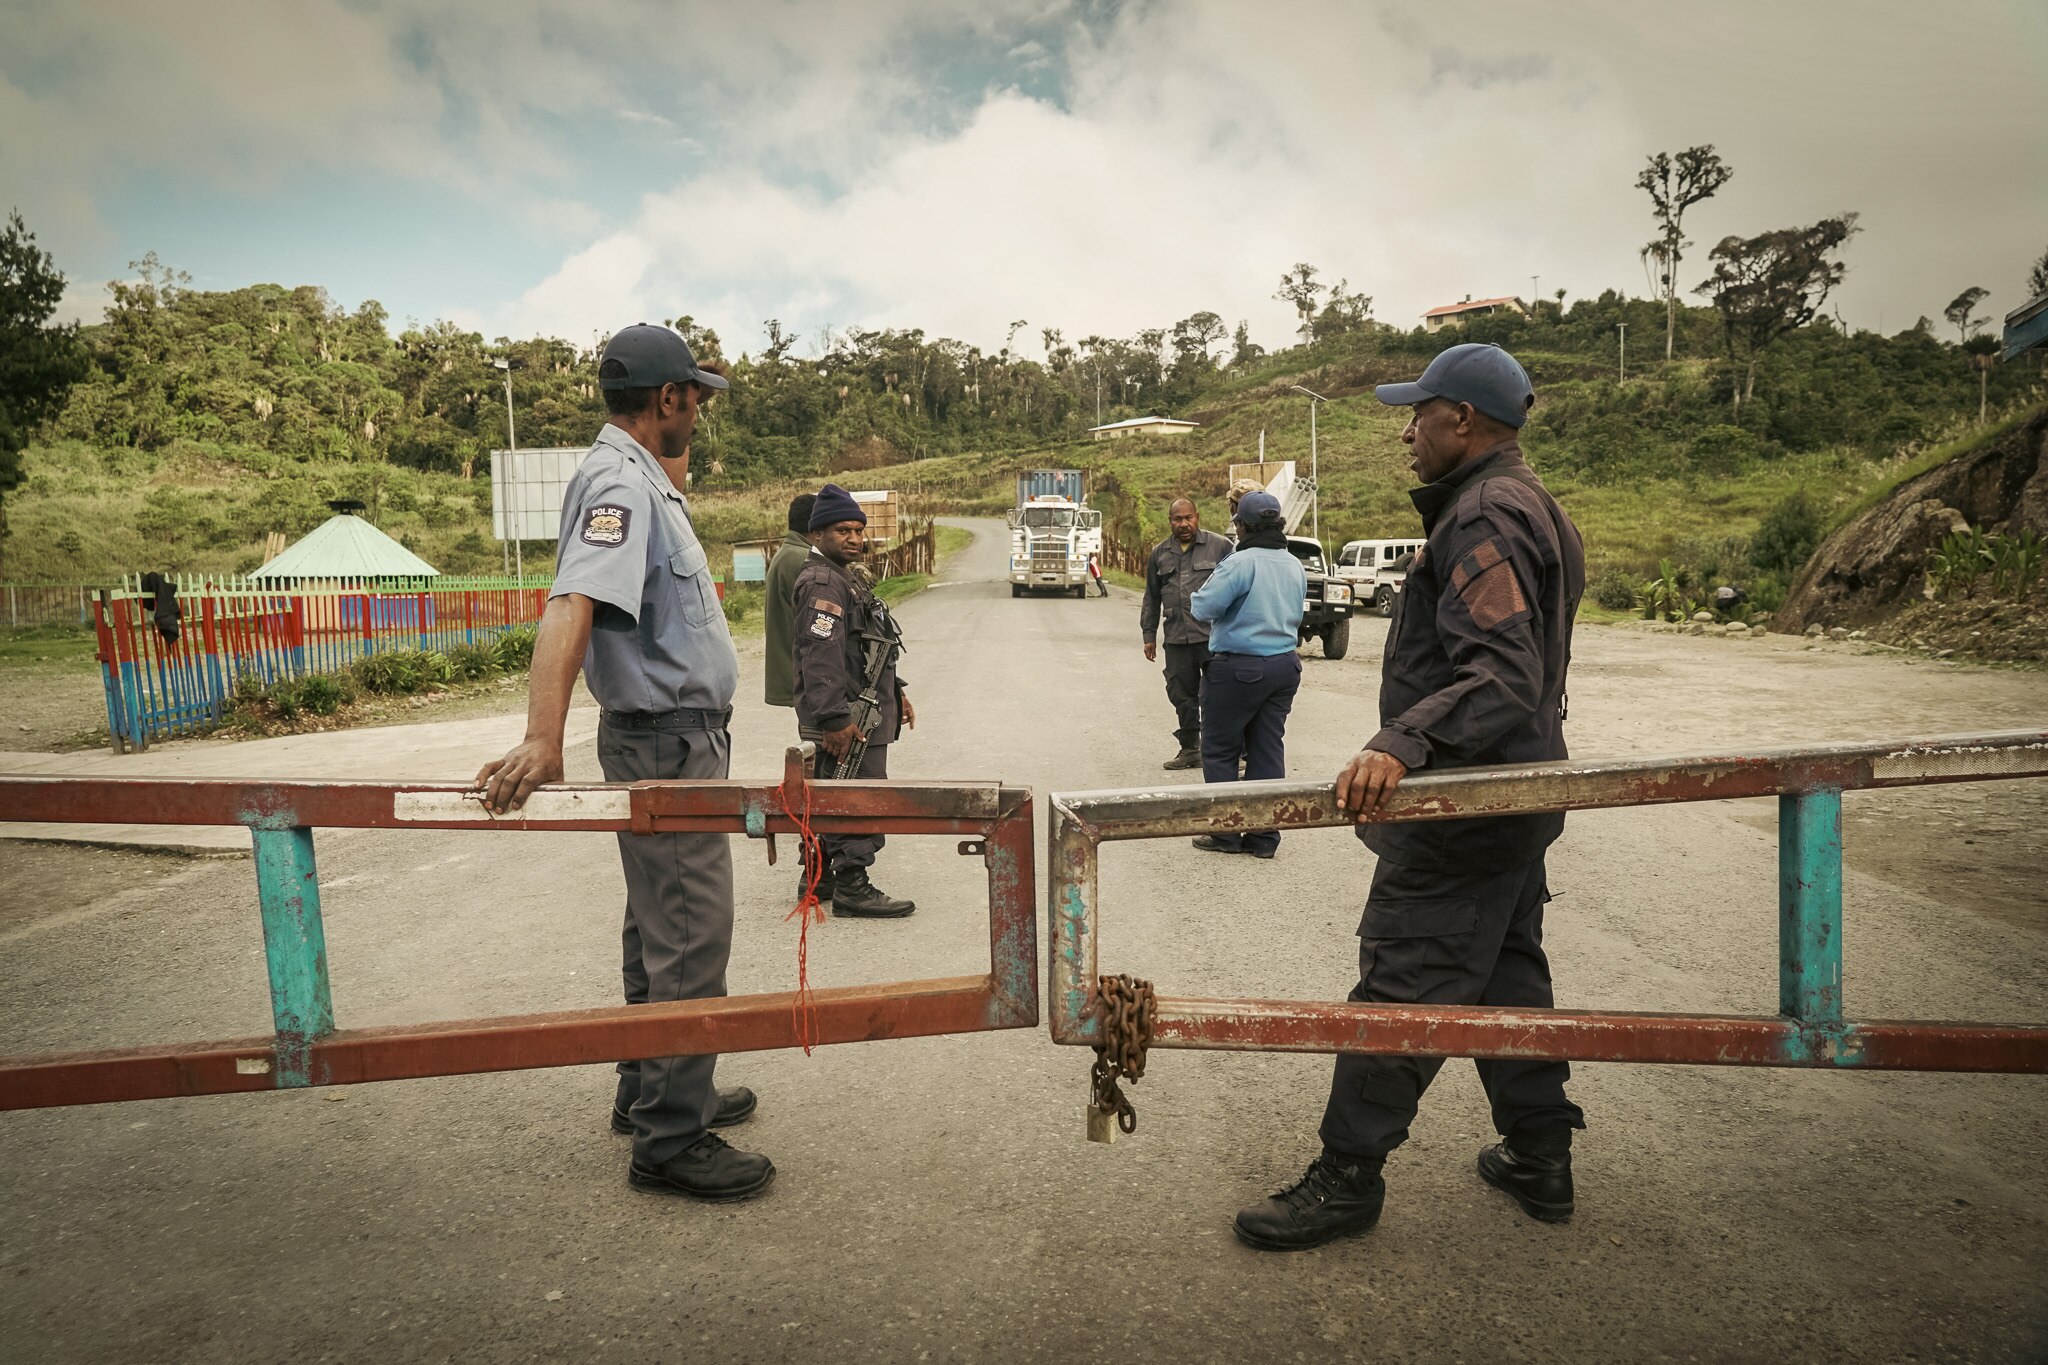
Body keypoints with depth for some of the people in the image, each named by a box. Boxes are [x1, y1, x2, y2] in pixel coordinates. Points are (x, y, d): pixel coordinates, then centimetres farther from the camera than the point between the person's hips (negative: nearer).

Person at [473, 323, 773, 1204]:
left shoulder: (642, 479, 13)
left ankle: (653, 1091, 33)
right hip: (667, 741, -11)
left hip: (679, 741, 11)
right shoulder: (619, 484, -18)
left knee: (662, 926, 19)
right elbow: (570, 607, -34)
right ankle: (670, 1140, 6)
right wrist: (544, 742, -44)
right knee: (690, 939, -5)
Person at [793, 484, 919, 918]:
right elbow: (820, 656, -25)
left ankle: (819, 877, 26)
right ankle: (851, 887, -1)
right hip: (845, 716, -11)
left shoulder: (846, 579, 20)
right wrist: (835, 719, -29)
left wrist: (895, 693, 26)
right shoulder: (821, 582, -15)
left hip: (862, 710, 11)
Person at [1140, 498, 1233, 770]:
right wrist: (1149, 635, 17)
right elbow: (1152, 598, 20)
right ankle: (1190, 749, 21)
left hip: (1213, 637, -4)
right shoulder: (1160, 553, 15)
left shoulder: (1219, 546, 2)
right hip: (1176, 638, 4)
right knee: (1181, 695, 9)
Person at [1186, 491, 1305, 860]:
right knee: (1268, 750, 11)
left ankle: (1226, 834, 9)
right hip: (1285, 664, 7)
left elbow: (1202, 608, -18)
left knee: (1220, 750, 6)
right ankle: (1264, 836, 15)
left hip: (1239, 667, -7)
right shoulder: (1295, 567, 7)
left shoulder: (1241, 563, -18)